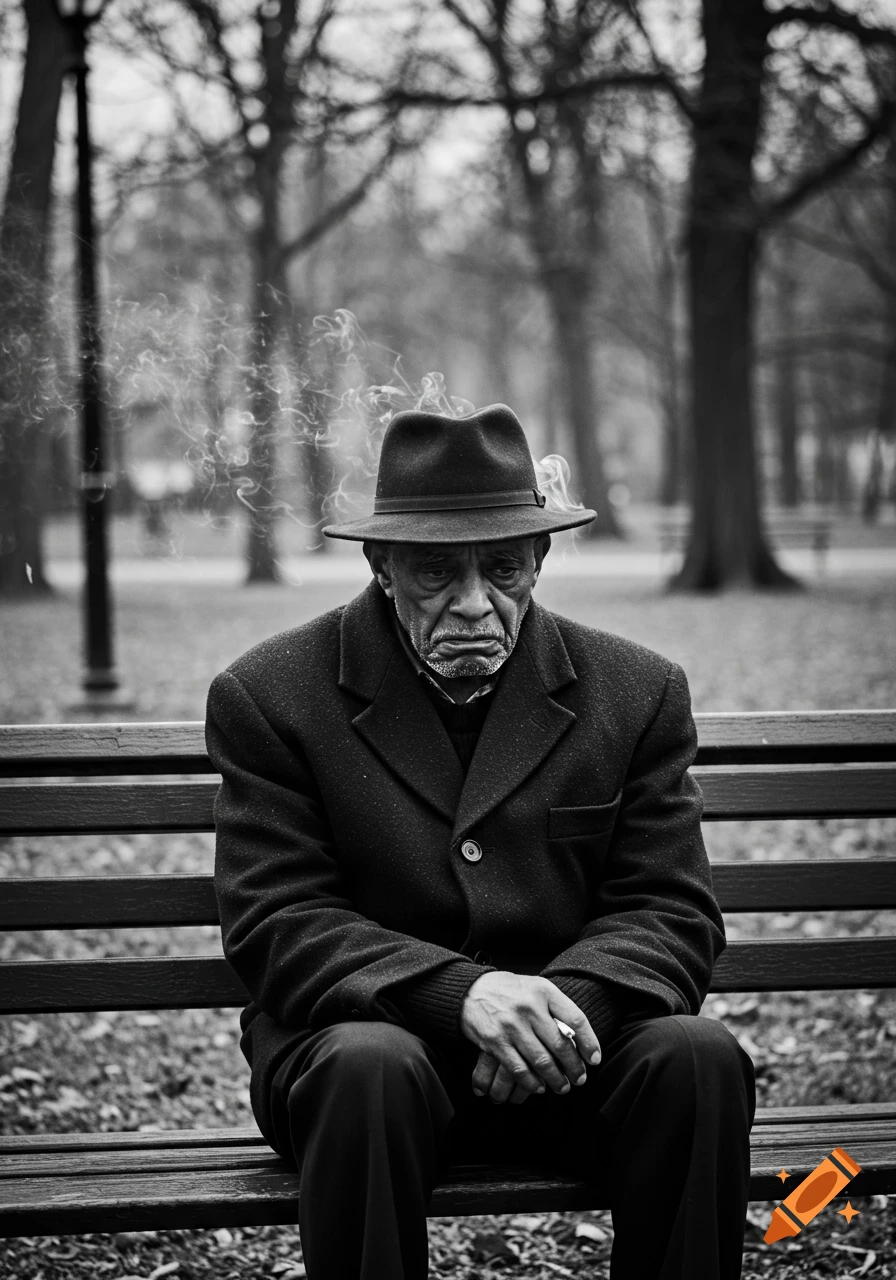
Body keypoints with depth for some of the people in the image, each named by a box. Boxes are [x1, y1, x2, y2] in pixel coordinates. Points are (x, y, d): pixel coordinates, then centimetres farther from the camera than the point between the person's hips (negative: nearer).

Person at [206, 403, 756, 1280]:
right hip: (358, 1034, -2)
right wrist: (461, 994, -25)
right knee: (372, 1067, -35)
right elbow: (276, 927, -8)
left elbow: (671, 913, 2)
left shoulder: (637, 693, 5)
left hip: (565, 1049, 2)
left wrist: (571, 1001, -21)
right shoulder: (271, 697, -2)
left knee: (697, 1057, -26)